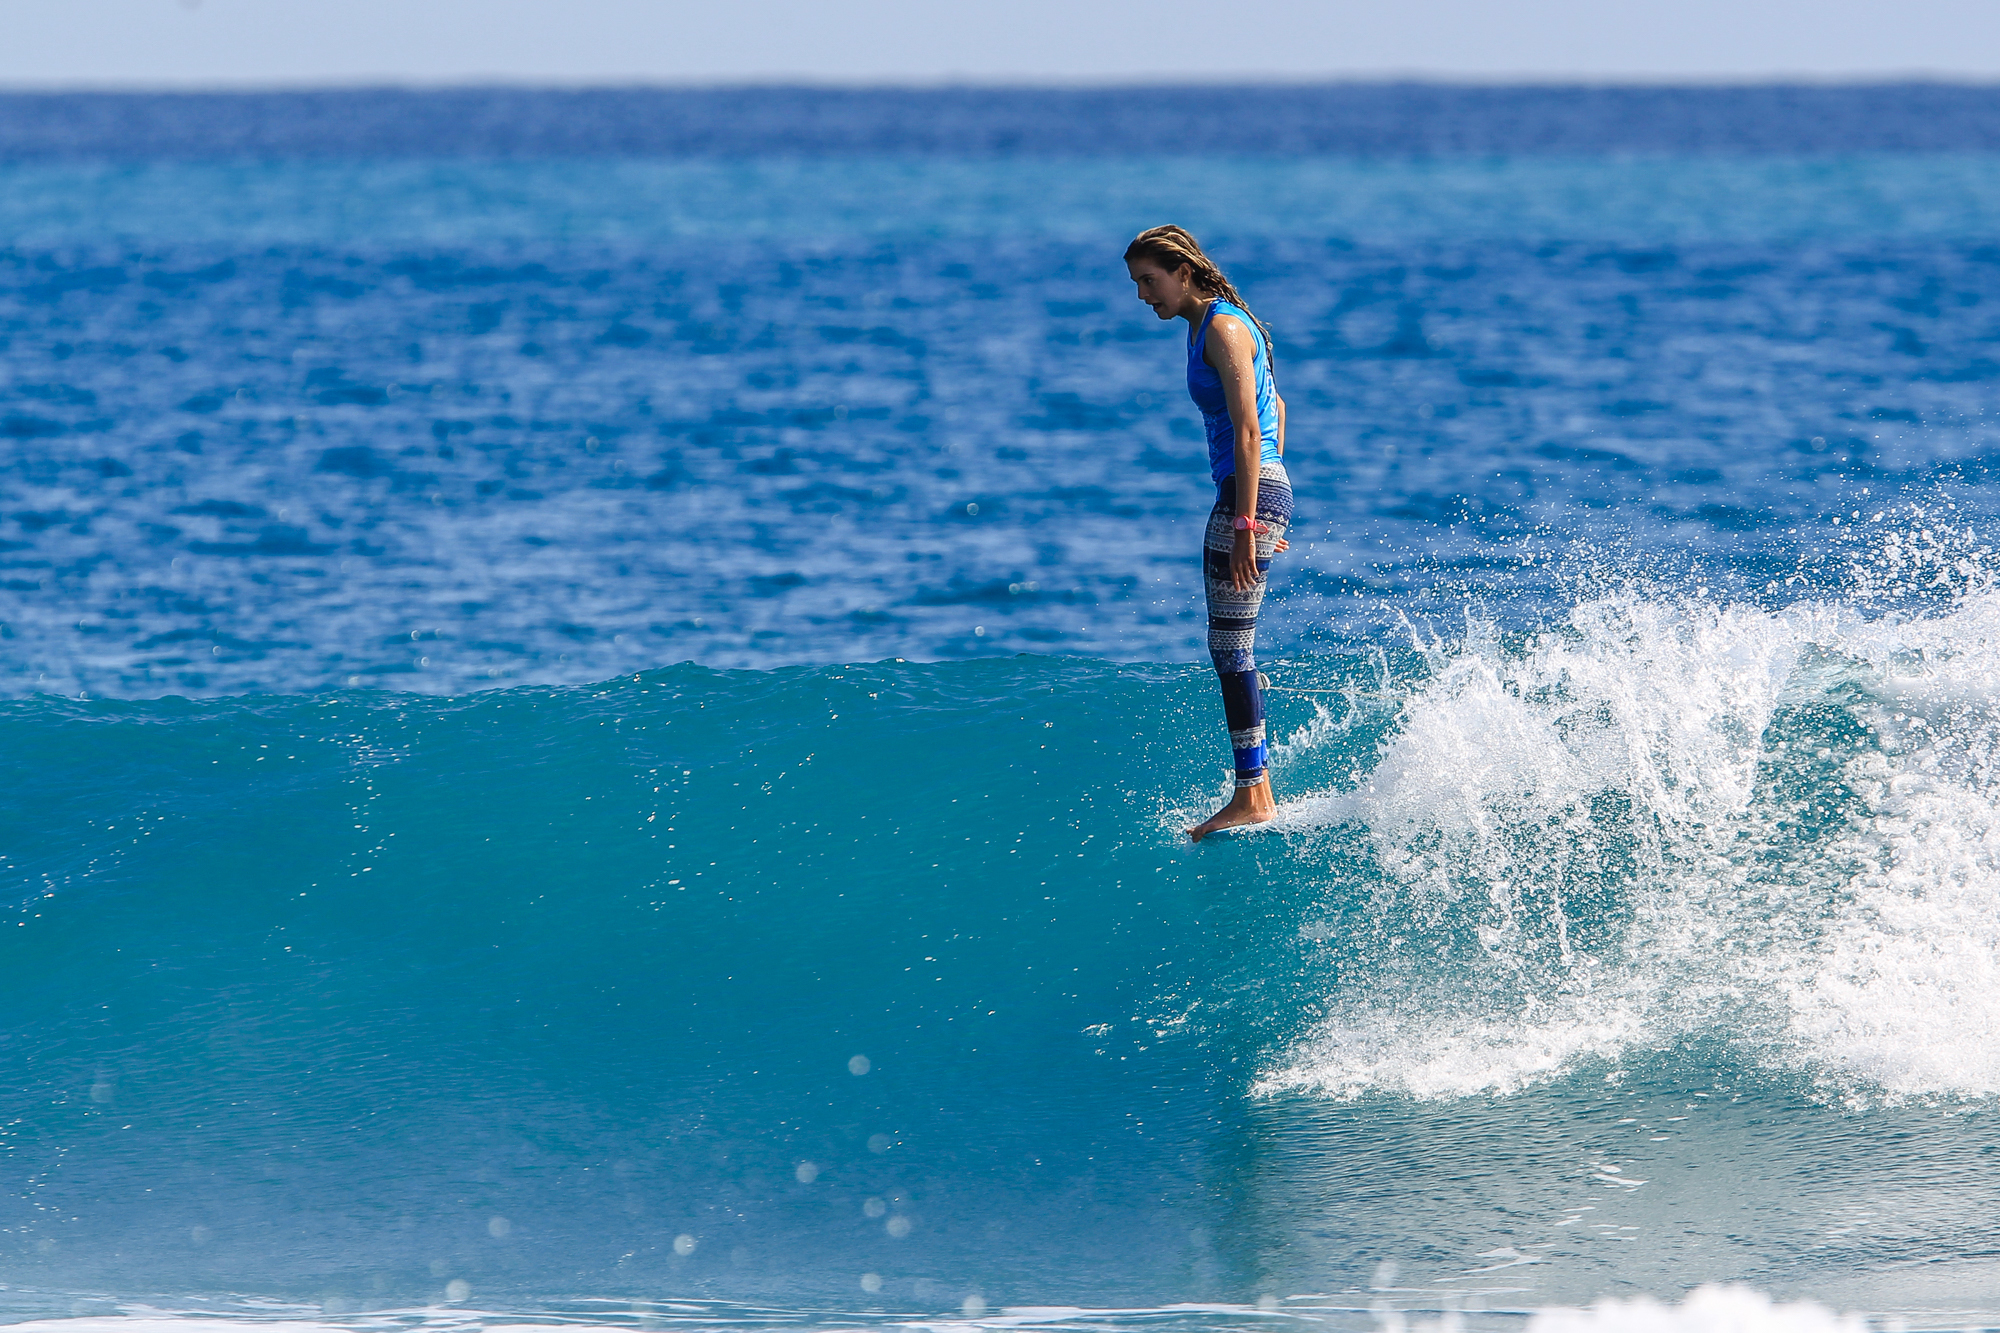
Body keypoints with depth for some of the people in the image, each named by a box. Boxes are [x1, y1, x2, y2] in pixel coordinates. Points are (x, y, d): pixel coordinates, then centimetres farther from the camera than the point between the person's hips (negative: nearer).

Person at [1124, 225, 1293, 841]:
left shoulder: (1223, 329, -12)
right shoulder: (1209, 325, 18)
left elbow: (1248, 432, -19)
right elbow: (1275, 410, 26)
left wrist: (1245, 524, -23)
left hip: (1249, 494, -10)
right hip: (1262, 490, 10)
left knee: (1230, 649, -9)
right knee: (1232, 650, 12)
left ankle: (1251, 798, -8)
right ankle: (1257, 786, 13)